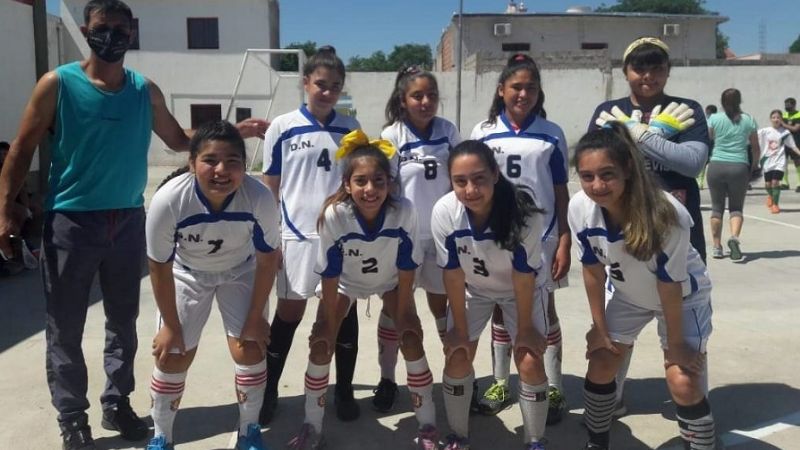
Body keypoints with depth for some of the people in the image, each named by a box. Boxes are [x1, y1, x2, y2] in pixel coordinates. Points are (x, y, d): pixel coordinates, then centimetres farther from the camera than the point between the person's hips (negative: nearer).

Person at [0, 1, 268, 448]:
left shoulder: (146, 91, 4)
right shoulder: (58, 84, -6)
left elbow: (180, 139, 14)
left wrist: (234, 131, 4)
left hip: (128, 222, 4)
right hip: (71, 222, -3)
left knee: (124, 320, 13)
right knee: (66, 327, 5)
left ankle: (117, 402, 30)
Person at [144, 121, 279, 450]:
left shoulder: (260, 198, -35)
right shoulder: (168, 201, -36)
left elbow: (266, 260, -17)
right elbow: (160, 267, -19)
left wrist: (255, 318, -10)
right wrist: (171, 326, -10)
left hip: (240, 271, 1)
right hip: (187, 274, 0)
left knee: (250, 348, -5)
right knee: (173, 355, 1)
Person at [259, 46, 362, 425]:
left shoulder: (350, 129, 4)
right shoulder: (282, 127, -2)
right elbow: (270, 187, 1)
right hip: (297, 235, -2)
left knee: (344, 312, 10)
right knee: (289, 314, 9)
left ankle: (344, 391, 26)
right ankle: (268, 390, 27)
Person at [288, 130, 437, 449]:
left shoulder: (404, 211, -34)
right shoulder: (334, 215, -35)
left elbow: (406, 270, -20)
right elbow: (329, 277, -23)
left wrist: (401, 319, -15)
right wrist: (329, 327, -17)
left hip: (390, 281, 0)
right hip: (345, 281, 0)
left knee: (412, 340, -10)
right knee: (321, 345, -8)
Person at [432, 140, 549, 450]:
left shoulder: (524, 213, -36)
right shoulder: (444, 213, -31)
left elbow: (523, 277, -23)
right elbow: (453, 276, -19)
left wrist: (525, 328, -12)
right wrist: (460, 329, -10)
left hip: (523, 290, -1)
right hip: (472, 289, 2)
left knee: (530, 363, -9)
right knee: (457, 358, -3)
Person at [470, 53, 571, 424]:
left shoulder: (551, 135, -1)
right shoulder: (483, 132, 2)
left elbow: (561, 192, 1)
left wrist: (564, 241, -4)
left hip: (540, 235, -1)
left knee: (545, 311, 7)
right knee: (500, 310, 12)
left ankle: (554, 389, 19)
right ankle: (500, 384, 26)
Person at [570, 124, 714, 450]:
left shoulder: (667, 214, -38)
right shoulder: (579, 209, -27)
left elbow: (669, 286, -25)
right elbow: (593, 271, -12)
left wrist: (675, 344, -12)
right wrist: (600, 328, -3)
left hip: (683, 296, -3)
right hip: (629, 294, 4)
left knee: (683, 383, -13)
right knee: (600, 365, 5)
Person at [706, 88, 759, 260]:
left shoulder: (714, 119, 2)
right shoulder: (748, 120, 5)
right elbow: (755, 147, 11)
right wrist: (755, 164, 25)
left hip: (716, 166, 0)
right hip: (740, 167, 0)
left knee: (717, 207, 10)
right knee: (736, 207, 10)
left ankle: (716, 246, 13)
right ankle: (735, 236, -17)